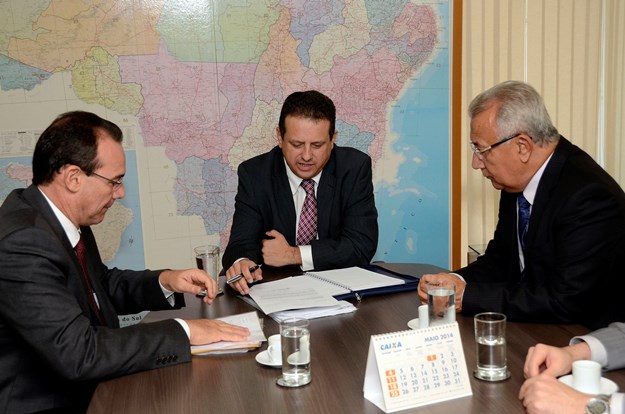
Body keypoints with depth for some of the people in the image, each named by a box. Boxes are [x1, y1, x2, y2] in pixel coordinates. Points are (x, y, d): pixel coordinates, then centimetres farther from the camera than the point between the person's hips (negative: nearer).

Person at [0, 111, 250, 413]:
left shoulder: (63, 218, -1)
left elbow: (103, 285, 15)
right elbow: (78, 353, -30)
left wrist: (165, 281, -2)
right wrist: (183, 332, -23)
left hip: (86, 388, 7)